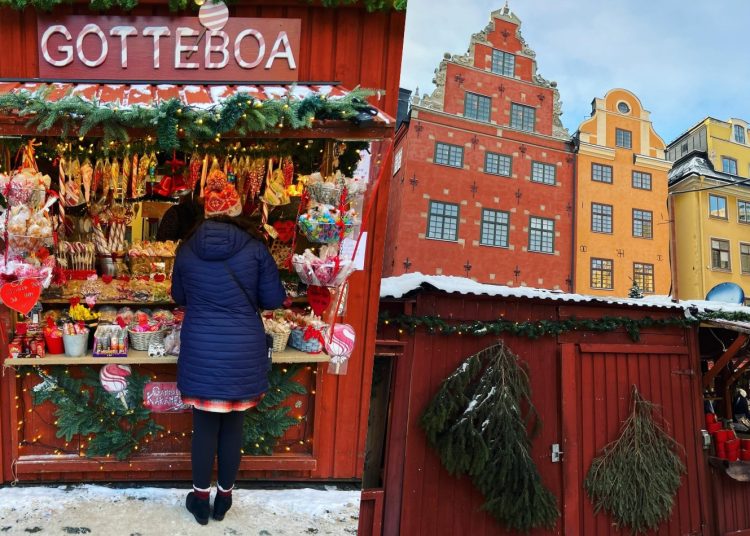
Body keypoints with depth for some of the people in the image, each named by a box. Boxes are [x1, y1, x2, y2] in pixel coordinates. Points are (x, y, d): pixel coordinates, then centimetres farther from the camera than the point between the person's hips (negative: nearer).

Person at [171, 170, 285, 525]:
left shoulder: (187, 249, -2)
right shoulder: (254, 247, -8)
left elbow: (179, 297, 13)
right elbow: (274, 299, -3)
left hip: (201, 351, 1)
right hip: (243, 352, -1)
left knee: (204, 425, 14)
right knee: (233, 426, 14)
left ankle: (201, 498, 28)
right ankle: (224, 497, 29)